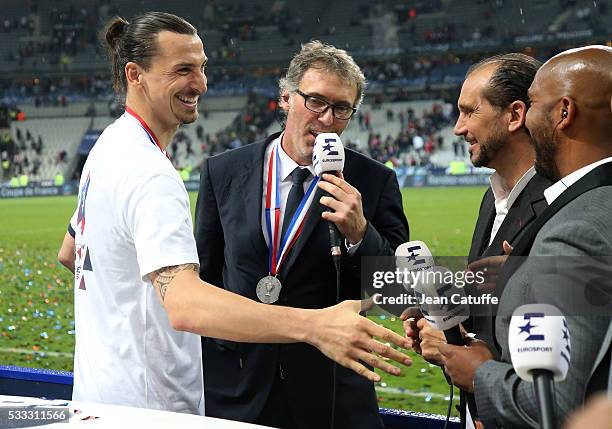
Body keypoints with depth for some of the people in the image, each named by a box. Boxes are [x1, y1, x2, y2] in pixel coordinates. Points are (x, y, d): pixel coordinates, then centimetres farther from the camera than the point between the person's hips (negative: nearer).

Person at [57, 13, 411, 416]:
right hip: (144, 409, -10)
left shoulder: (107, 148, 9)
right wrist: (311, 326, -50)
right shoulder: (150, 174, -24)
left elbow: (69, 253, 25)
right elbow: (185, 304, -40)